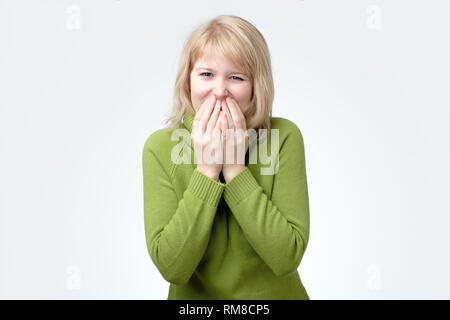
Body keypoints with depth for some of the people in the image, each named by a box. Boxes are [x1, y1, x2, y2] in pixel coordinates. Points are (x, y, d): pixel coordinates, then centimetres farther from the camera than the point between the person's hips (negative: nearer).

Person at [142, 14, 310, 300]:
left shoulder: (284, 137, -10)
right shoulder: (161, 147, -8)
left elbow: (287, 257, -15)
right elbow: (172, 267, -14)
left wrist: (235, 169, -19)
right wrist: (206, 169, -19)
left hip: (276, 293, 0)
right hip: (195, 297, 1)